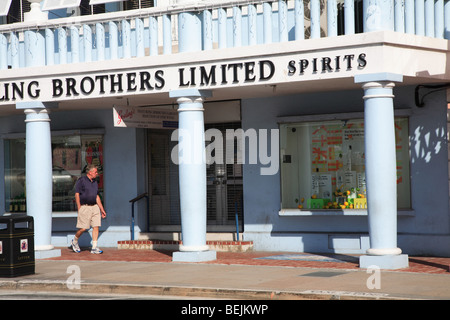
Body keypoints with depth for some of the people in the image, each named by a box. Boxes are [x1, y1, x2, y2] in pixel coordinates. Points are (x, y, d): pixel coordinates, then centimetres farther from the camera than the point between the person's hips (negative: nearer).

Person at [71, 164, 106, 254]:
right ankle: (75, 241, 21)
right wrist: (79, 209, -13)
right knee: (83, 228, -6)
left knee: (96, 227, -3)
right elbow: (77, 195, -8)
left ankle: (94, 247, -1)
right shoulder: (81, 181, -5)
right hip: (84, 207, -6)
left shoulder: (95, 182, 15)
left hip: (95, 207, 6)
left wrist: (102, 209, 14)